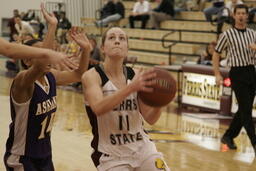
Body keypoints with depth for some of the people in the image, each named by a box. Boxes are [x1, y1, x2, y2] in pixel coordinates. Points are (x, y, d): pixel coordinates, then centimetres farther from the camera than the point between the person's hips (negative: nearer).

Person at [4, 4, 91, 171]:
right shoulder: (22, 81, -24)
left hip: (45, 154, 8)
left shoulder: (51, 77, -2)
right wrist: (52, 25, -44)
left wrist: (86, 50, -1)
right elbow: (40, 65, -45)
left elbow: (78, 75, 15)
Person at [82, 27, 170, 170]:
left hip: (142, 147, 4)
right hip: (111, 155, -4)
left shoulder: (135, 75, 1)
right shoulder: (92, 76, -10)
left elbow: (150, 118, 0)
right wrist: (131, 88, -39)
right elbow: (98, 108, -28)